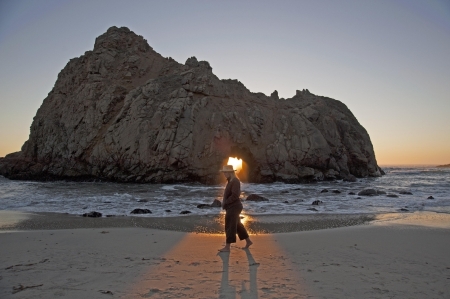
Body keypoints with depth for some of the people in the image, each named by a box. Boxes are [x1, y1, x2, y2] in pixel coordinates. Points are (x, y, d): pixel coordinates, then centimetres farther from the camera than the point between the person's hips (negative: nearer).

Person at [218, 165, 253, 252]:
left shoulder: (235, 181, -17)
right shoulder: (231, 181, 13)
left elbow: (235, 195, -24)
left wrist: (225, 203, -17)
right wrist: (224, 203, 6)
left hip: (233, 207, -10)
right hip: (232, 207, 10)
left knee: (230, 227, -4)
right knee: (237, 225, 17)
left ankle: (227, 247, 3)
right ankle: (248, 241, 27)